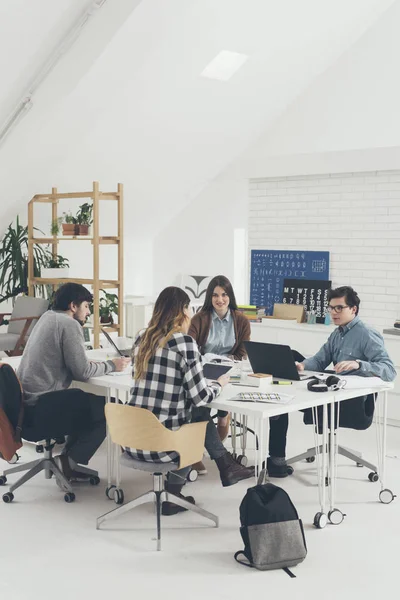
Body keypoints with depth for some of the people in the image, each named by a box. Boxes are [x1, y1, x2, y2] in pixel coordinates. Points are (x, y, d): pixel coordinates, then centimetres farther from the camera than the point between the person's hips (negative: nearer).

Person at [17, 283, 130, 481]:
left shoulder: (48, 317, 15)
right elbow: (82, 372, -14)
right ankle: (70, 461, 1)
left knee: (86, 401, 23)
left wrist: (99, 364, 14)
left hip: (24, 405, 10)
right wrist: (111, 365, 1)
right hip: (39, 410, -10)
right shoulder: (69, 324, -12)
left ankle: (67, 458, 18)